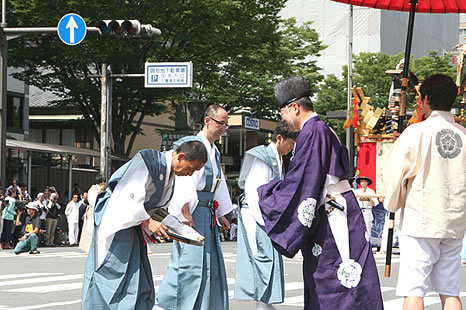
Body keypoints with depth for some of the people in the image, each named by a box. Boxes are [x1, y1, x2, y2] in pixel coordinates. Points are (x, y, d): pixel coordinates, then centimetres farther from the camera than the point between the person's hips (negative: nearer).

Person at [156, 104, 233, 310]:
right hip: (193, 210, -10)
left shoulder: (214, 152, 18)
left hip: (208, 211, 10)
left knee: (210, 261, 11)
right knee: (192, 260, -10)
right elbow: (184, 179, -20)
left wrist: (221, 215, 24)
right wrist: (185, 212, -27)